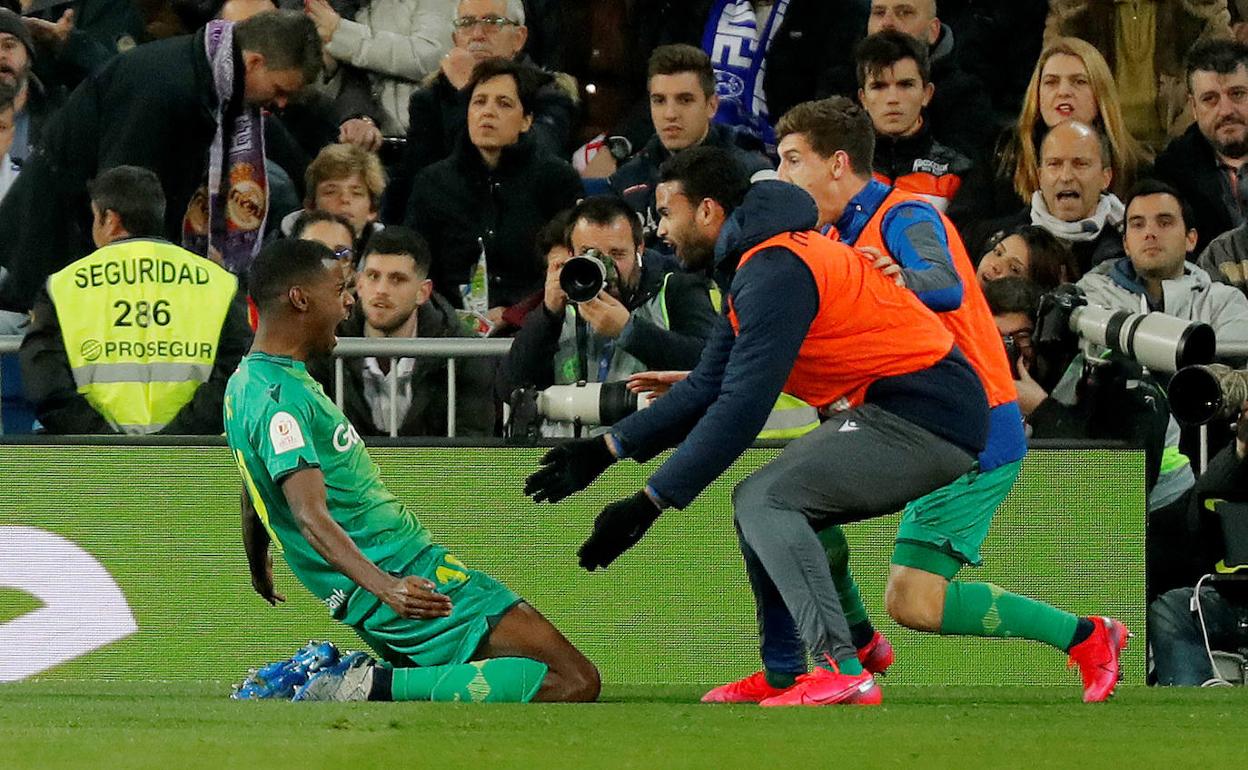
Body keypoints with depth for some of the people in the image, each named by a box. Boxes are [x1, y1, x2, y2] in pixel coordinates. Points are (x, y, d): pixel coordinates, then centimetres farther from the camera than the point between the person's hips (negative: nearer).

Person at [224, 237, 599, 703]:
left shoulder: (244, 384, 13)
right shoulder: (281, 397, -18)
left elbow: (253, 500, 28)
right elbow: (311, 515, -30)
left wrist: (260, 572, 45)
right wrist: (383, 586, -43)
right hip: (412, 579, -11)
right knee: (575, 682, -18)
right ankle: (378, 688, -18)